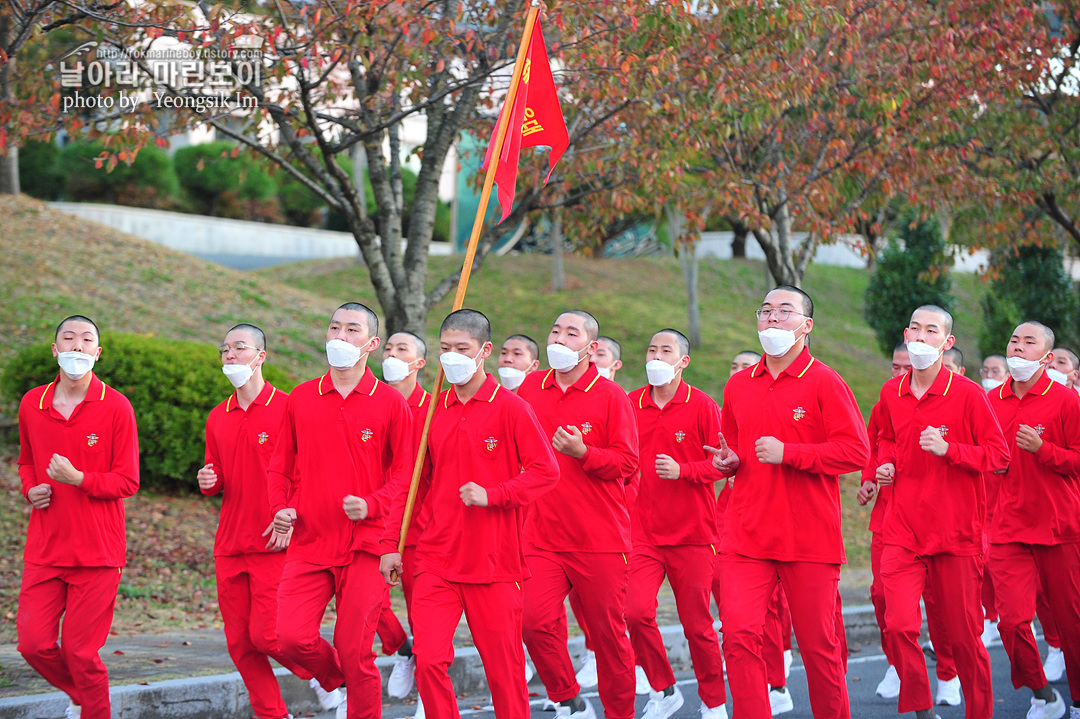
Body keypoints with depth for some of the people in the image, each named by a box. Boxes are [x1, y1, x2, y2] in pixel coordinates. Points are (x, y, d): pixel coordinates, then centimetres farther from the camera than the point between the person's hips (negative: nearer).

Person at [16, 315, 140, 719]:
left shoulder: (115, 407, -5)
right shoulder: (31, 404, 7)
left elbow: (128, 482, -5)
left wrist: (79, 479, -19)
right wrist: (30, 489, 3)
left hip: (97, 552, -4)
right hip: (44, 548, 4)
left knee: (80, 651, -3)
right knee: (33, 643, -1)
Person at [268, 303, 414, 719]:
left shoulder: (390, 403, 1)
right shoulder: (300, 400, 9)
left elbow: (405, 473, 0)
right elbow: (281, 467, 15)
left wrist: (372, 505, -16)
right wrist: (281, 509, -2)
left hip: (365, 546, -2)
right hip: (308, 544, 2)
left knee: (355, 652, -3)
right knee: (292, 638, -12)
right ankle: (340, 682, 19)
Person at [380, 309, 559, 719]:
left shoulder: (510, 408, -4)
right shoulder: (432, 412, 9)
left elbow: (546, 471, -8)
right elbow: (413, 483, 15)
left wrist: (493, 495, -18)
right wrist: (391, 543, 10)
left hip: (495, 563, -3)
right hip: (437, 562, 3)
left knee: (503, 666, 4)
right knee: (429, 659, -10)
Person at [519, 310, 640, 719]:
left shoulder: (610, 396, -3)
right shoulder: (530, 388, 9)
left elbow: (627, 465, -6)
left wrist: (583, 453, -20)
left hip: (600, 539, -3)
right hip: (541, 538, 3)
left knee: (608, 632, 3)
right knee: (535, 618, -15)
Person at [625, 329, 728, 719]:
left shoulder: (702, 406, -4)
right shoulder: (630, 405, 5)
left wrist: (681, 471, -19)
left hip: (692, 533, -2)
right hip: (643, 532, 2)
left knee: (697, 624, 4)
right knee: (637, 611, -14)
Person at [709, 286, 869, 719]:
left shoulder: (824, 382, -3)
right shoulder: (739, 386, 13)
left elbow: (856, 452, -12)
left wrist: (788, 454, -17)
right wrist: (727, 461, 5)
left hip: (810, 538, -4)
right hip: (746, 537, 4)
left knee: (818, 644, 3)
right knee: (738, 635, -10)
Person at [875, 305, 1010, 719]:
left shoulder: (968, 395, -7)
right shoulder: (891, 393, 7)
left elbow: (999, 455, -7)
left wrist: (948, 449, -19)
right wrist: (886, 464, 7)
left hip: (956, 532, -3)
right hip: (903, 531, 3)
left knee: (964, 634, 4)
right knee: (899, 625, -12)